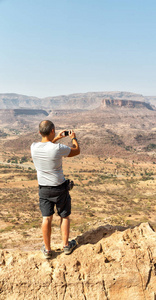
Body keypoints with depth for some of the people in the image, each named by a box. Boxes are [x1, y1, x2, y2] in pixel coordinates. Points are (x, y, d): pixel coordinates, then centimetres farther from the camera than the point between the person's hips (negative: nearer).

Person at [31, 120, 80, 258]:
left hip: (43, 188, 3)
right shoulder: (58, 148, -24)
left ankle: (47, 249, 23)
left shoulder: (34, 147, -11)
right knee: (65, 216, 16)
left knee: (46, 218, 12)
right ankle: (66, 245, 30)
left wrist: (56, 138, 20)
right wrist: (74, 138, 12)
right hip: (60, 187, -3)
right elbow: (77, 151, -5)